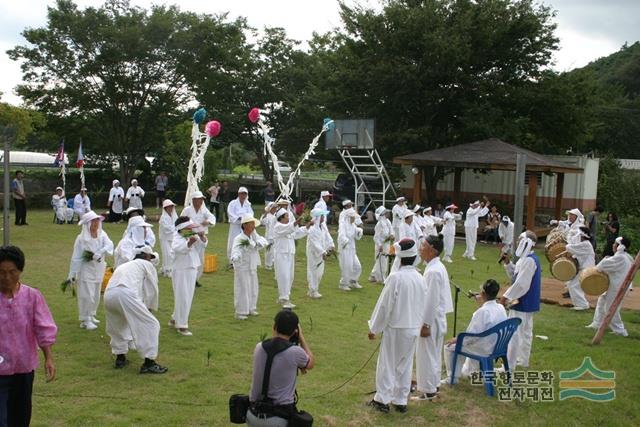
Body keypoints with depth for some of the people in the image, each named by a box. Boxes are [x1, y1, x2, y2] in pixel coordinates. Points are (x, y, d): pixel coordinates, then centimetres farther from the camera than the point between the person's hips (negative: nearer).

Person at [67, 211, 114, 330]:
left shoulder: (102, 235, -1)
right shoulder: (81, 238, -11)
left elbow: (109, 245, -17)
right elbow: (76, 257, -10)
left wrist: (97, 255, -31)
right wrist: (72, 274, -11)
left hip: (98, 270, 5)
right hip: (86, 270, -5)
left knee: (96, 296, 14)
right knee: (87, 296, -6)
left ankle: (91, 316, 31)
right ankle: (85, 320, 5)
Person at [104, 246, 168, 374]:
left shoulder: (124, 265, 40)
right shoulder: (147, 265, 21)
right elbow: (152, 290, 18)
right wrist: (150, 308, 34)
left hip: (108, 295, 7)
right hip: (126, 295, -7)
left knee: (118, 325, 32)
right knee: (150, 325, 1)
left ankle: (120, 358, 34)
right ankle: (149, 364, 0)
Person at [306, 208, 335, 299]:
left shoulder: (323, 226, 4)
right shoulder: (312, 228, -22)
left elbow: (327, 236, 3)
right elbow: (315, 243, -25)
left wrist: (331, 246, -11)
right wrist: (322, 252, -28)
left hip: (322, 252, 8)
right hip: (313, 252, -8)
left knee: (320, 271, 15)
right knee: (313, 271, -1)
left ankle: (313, 290, 28)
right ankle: (313, 291, 10)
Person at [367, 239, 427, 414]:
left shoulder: (395, 277, -20)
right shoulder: (419, 278, -1)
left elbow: (385, 305, -16)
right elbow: (423, 305, 7)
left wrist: (374, 328, -6)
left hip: (394, 328, -5)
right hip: (413, 328, 5)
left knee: (387, 364, 8)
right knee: (405, 365, 16)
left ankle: (382, 400, 14)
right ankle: (401, 401, 22)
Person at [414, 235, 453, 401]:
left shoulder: (433, 271, -24)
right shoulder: (438, 267, 7)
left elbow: (431, 301, -24)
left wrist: (426, 325, -19)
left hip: (431, 320, -10)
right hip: (436, 318, 10)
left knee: (426, 354, 2)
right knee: (434, 354, 20)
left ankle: (428, 391, 12)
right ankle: (433, 384, 33)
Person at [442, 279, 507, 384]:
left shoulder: (483, 311, -26)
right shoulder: (501, 308, -4)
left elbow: (472, 335, -23)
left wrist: (456, 340, -8)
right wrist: (482, 303, 18)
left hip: (484, 350, -8)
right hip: (497, 347, 8)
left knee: (449, 346, 5)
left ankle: (452, 377, 14)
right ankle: (466, 370, 45)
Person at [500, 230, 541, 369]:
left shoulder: (529, 260, -23)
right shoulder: (530, 258, 10)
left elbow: (521, 284, -27)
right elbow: (516, 275, 17)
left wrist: (506, 296, -21)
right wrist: (507, 263, 3)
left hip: (522, 303, -11)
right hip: (527, 303, 11)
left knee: (513, 333, -5)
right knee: (525, 332, 20)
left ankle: (509, 366, -1)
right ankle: (523, 360, 32)